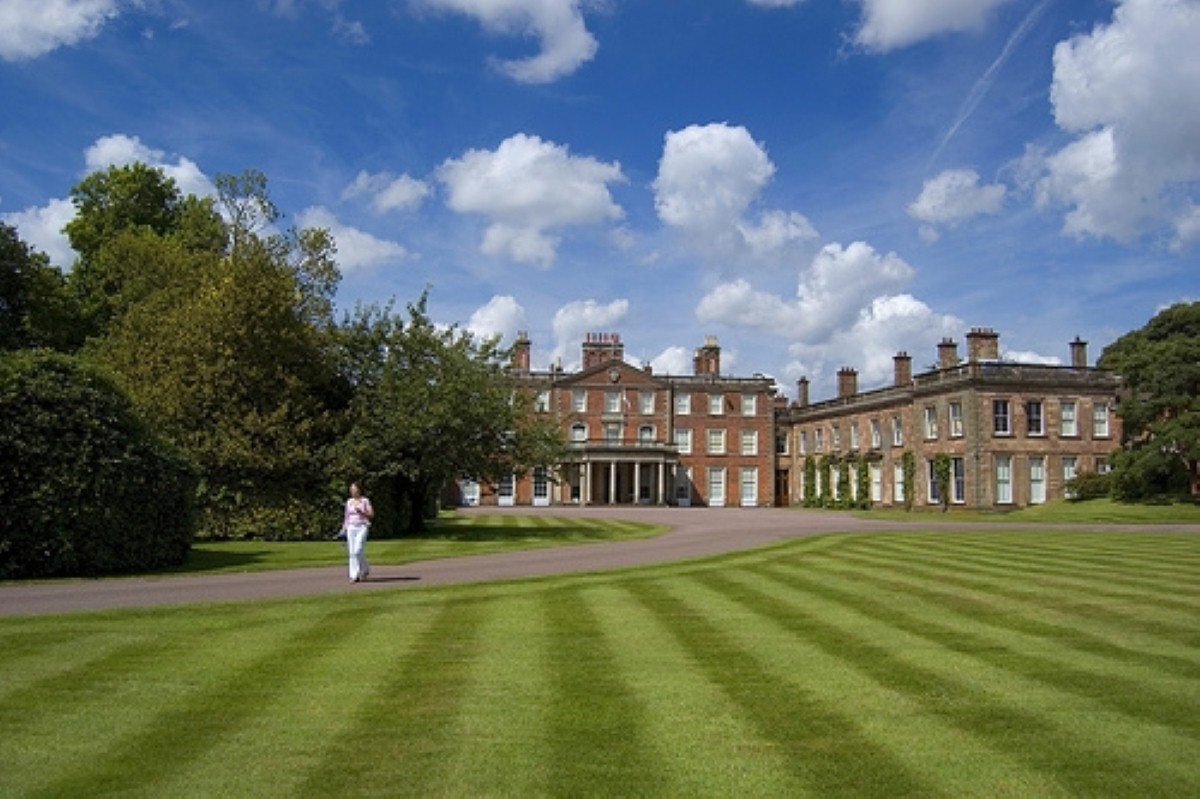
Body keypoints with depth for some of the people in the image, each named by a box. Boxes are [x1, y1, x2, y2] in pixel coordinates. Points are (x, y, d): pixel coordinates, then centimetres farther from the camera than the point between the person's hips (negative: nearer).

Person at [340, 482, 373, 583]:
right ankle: (355, 576, 3)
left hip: (362, 527, -4)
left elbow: (372, 515, -5)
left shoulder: (365, 501, -1)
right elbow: (346, 516, 16)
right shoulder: (349, 502, 12)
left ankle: (365, 570, 7)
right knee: (352, 552, -1)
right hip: (351, 528, 4)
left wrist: (361, 511, -18)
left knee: (358, 550, -16)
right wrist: (344, 529, 10)